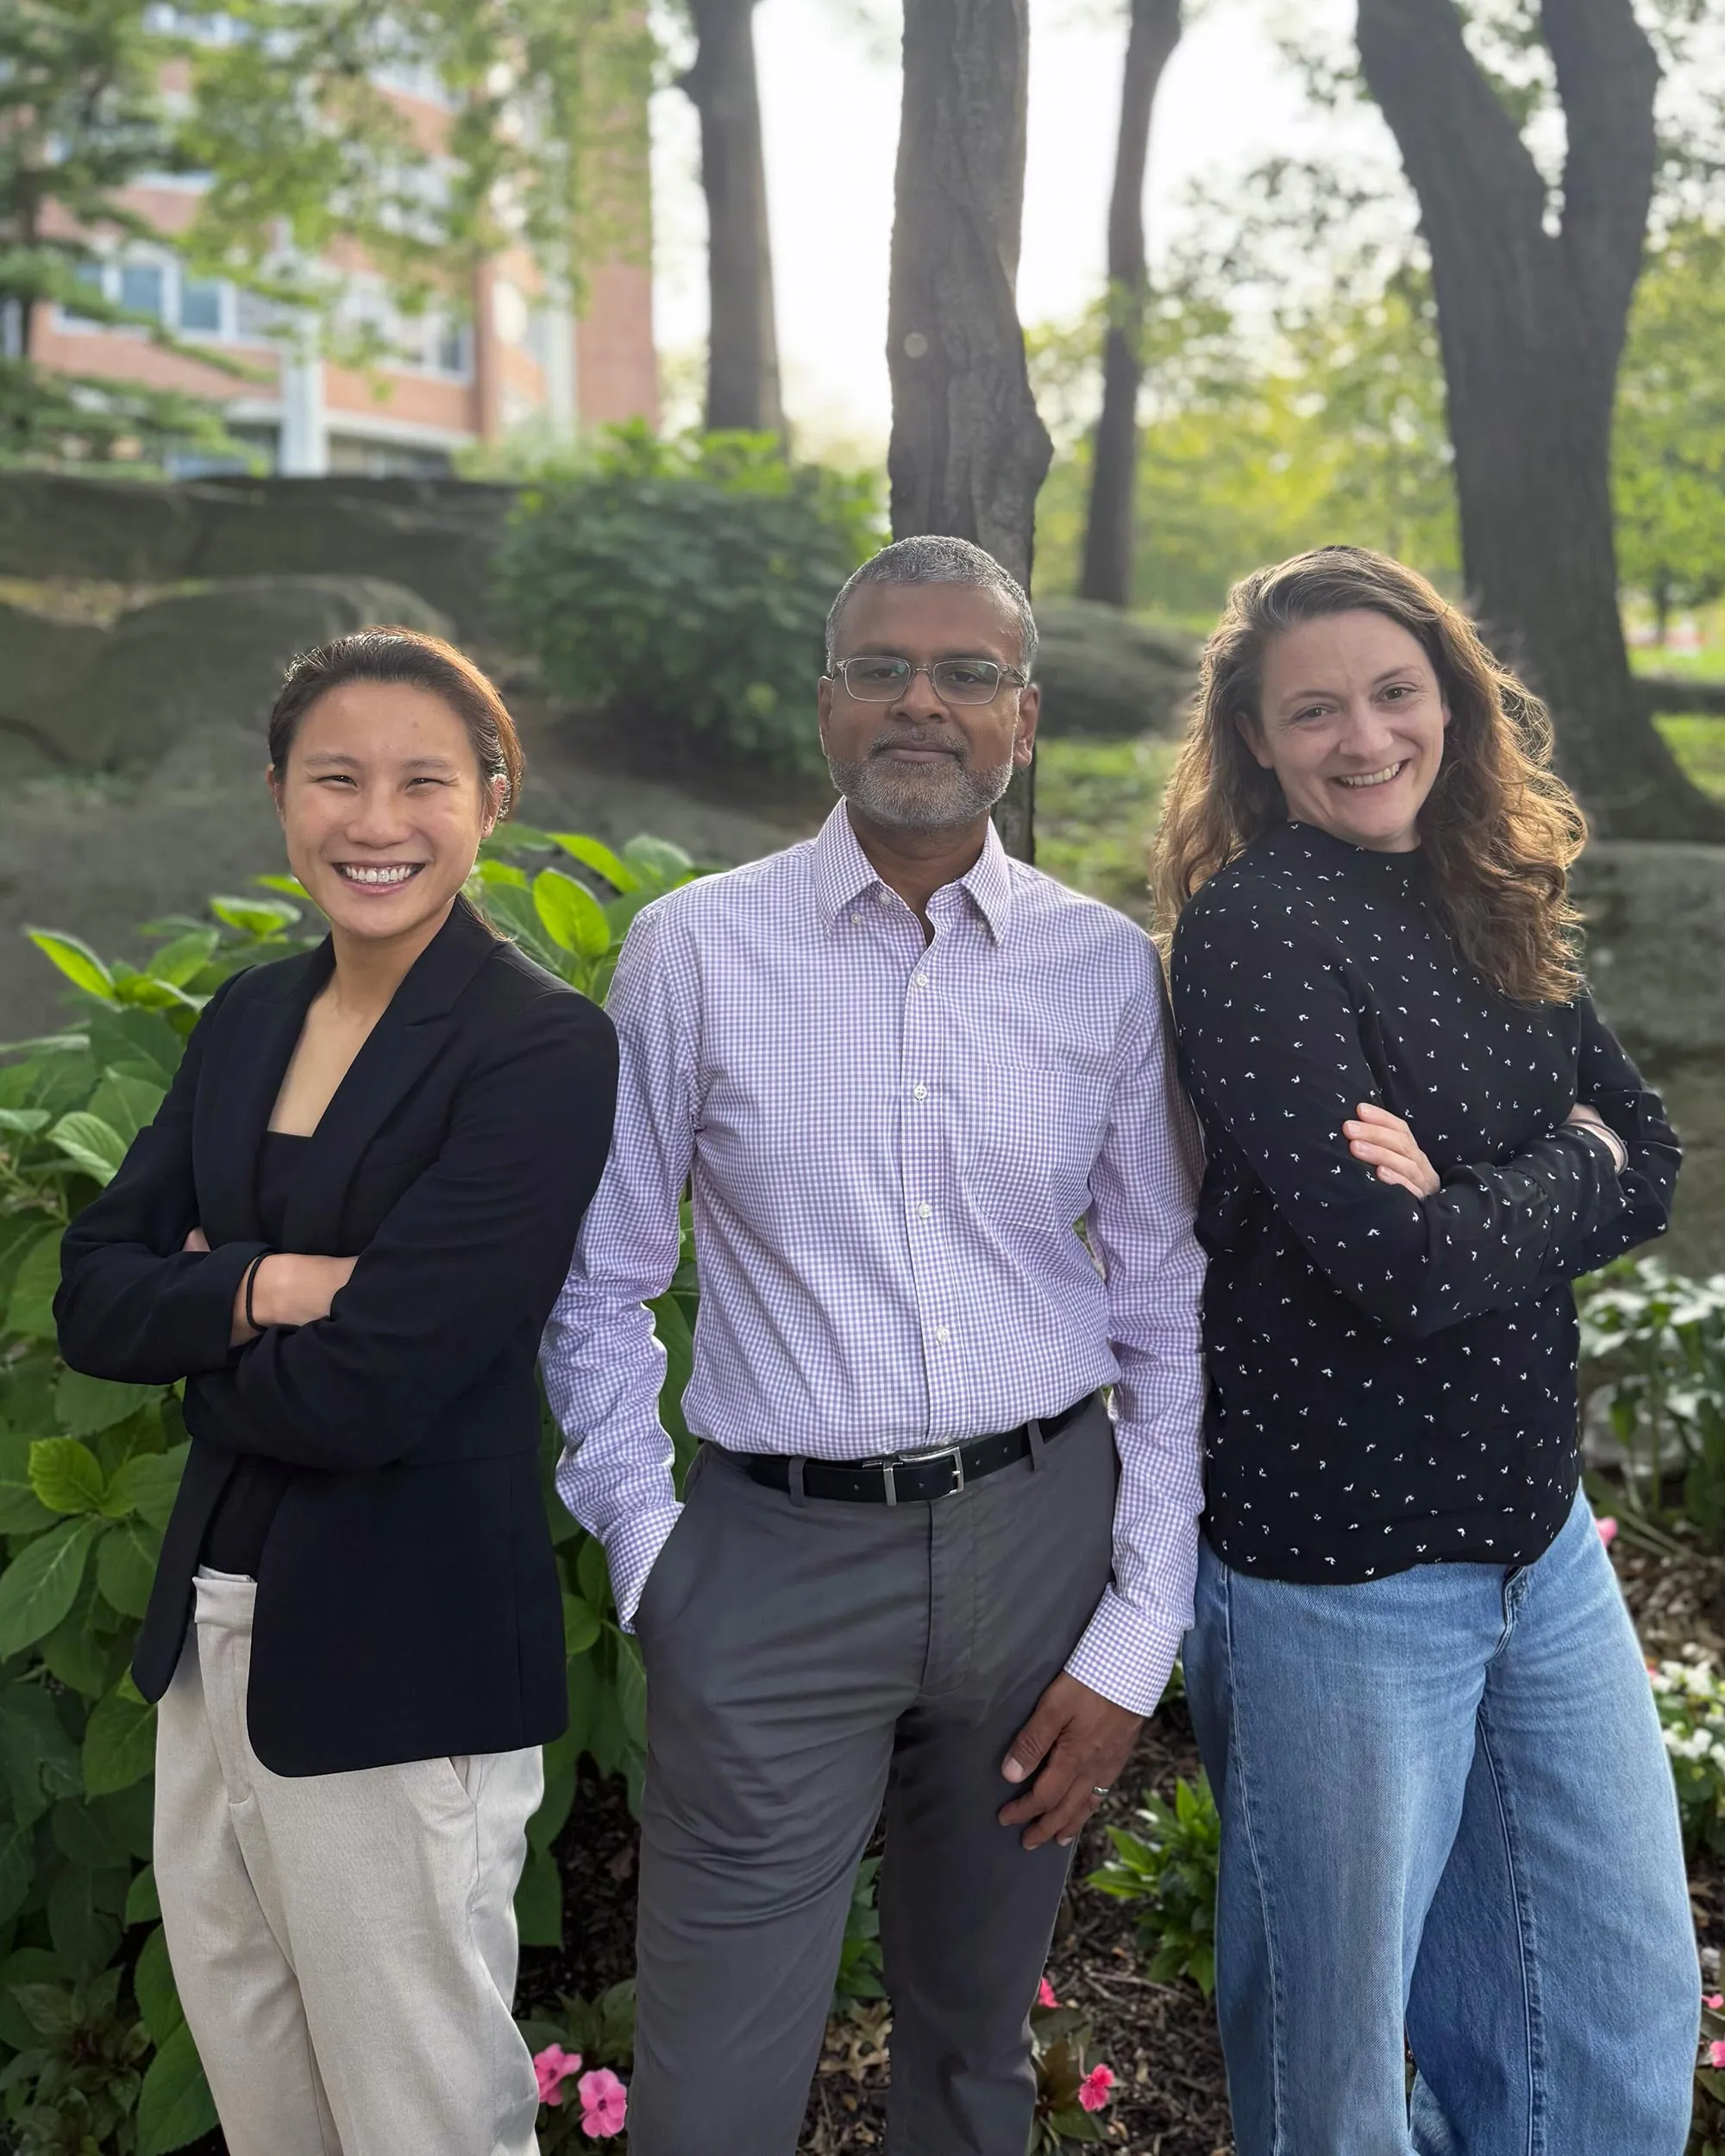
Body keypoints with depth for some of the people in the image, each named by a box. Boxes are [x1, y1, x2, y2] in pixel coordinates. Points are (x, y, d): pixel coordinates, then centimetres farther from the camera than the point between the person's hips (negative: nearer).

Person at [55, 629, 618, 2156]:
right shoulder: (247, 1017, 7)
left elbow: (363, 1389, -22)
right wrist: (262, 1289, -17)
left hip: (403, 1662, -7)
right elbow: (91, 1298, 2)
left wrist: (196, 1317, -3)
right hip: (214, 1625, 7)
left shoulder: (545, 1049, -16)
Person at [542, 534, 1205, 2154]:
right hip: (775, 1552, -1)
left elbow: (1168, 1308, 4)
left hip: (1037, 1534, 2)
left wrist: (1139, 1634, 0)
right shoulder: (695, 948, -3)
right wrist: (646, 1545, -3)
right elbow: (596, 1280, 3)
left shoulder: (1109, 970, 1)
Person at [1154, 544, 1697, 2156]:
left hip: (1538, 1535, 7)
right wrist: (1561, 1172, -7)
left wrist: (1470, 1196, -17)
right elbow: (1401, 1265, -24)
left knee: (1623, 2024, 18)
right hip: (1340, 1565, -7)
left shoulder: (1492, 909, 7)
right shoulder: (1254, 927, -16)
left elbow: (1643, 1167, 1)